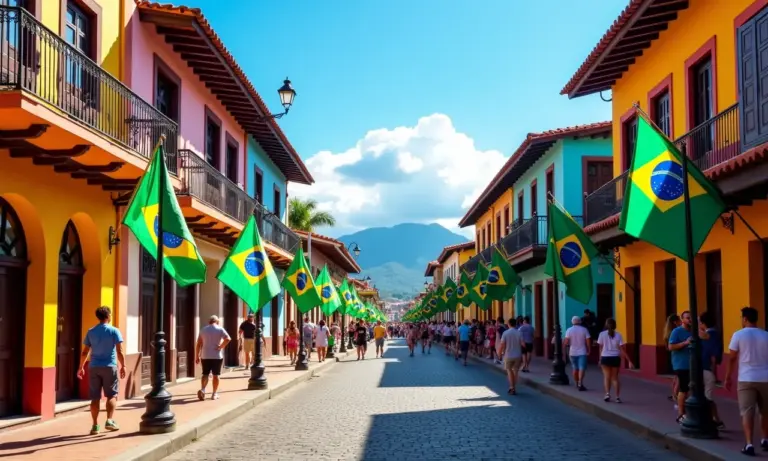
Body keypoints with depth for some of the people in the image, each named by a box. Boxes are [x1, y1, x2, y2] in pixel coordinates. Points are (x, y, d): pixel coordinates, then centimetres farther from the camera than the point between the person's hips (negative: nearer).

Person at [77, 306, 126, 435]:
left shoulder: (90, 332, 6)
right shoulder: (114, 331, -3)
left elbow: (85, 352, 7)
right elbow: (120, 352, -8)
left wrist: (81, 367, 17)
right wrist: (123, 366, 0)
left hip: (94, 367, 3)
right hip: (109, 367, -3)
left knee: (95, 398, 6)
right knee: (112, 395, 7)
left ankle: (95, 425, 6)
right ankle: (109, 421, -5)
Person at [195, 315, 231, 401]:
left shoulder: (203, 329, 7)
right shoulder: (220, 329, -2)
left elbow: (198, 344, 5)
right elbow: (228, 339, -19)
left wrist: (197, 356, 9)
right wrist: (221, 347, -10)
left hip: (205, 356, 2)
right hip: (217, 356, -2)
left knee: (205, 374, 11)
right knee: (215, 375, 7)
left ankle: (202, 389, -11)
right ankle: (214, 394, 10)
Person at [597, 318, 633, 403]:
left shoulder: (602, 334, -4)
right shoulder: (618, 335, -1)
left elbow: (601, 348, -2)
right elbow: (622, 350, -4)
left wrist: (600, 359, 10)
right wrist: (629, 361, -1)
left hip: (605, 358, -2)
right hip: (616, 358, 2)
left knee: (607, 377, 8)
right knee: (615, 377, 12)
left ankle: (607, 394, -11)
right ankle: (618, 397, 7)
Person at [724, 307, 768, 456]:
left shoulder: (738, 335, -3)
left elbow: (732, 359, -2)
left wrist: (727, 378, 7)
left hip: (746, 379, -3)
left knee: (747, 412, -3)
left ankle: (749, 444, -13)